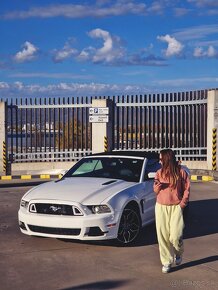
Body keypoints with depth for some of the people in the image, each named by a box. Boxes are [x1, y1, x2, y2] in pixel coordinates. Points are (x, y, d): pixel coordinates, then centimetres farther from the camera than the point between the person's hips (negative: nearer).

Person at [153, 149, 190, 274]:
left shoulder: (181, 172, -3)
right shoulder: (159, 173, 7)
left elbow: (187, 189, 2)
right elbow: (156, 191, 11)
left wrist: (182, 204, -8)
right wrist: (157, 186, -11)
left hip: (176, 207, -3)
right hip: (161, 207, 3)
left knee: (176, 236, -8)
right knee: (163, 236, 1)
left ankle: (178, 253, 24)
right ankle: (167, 262, 14)